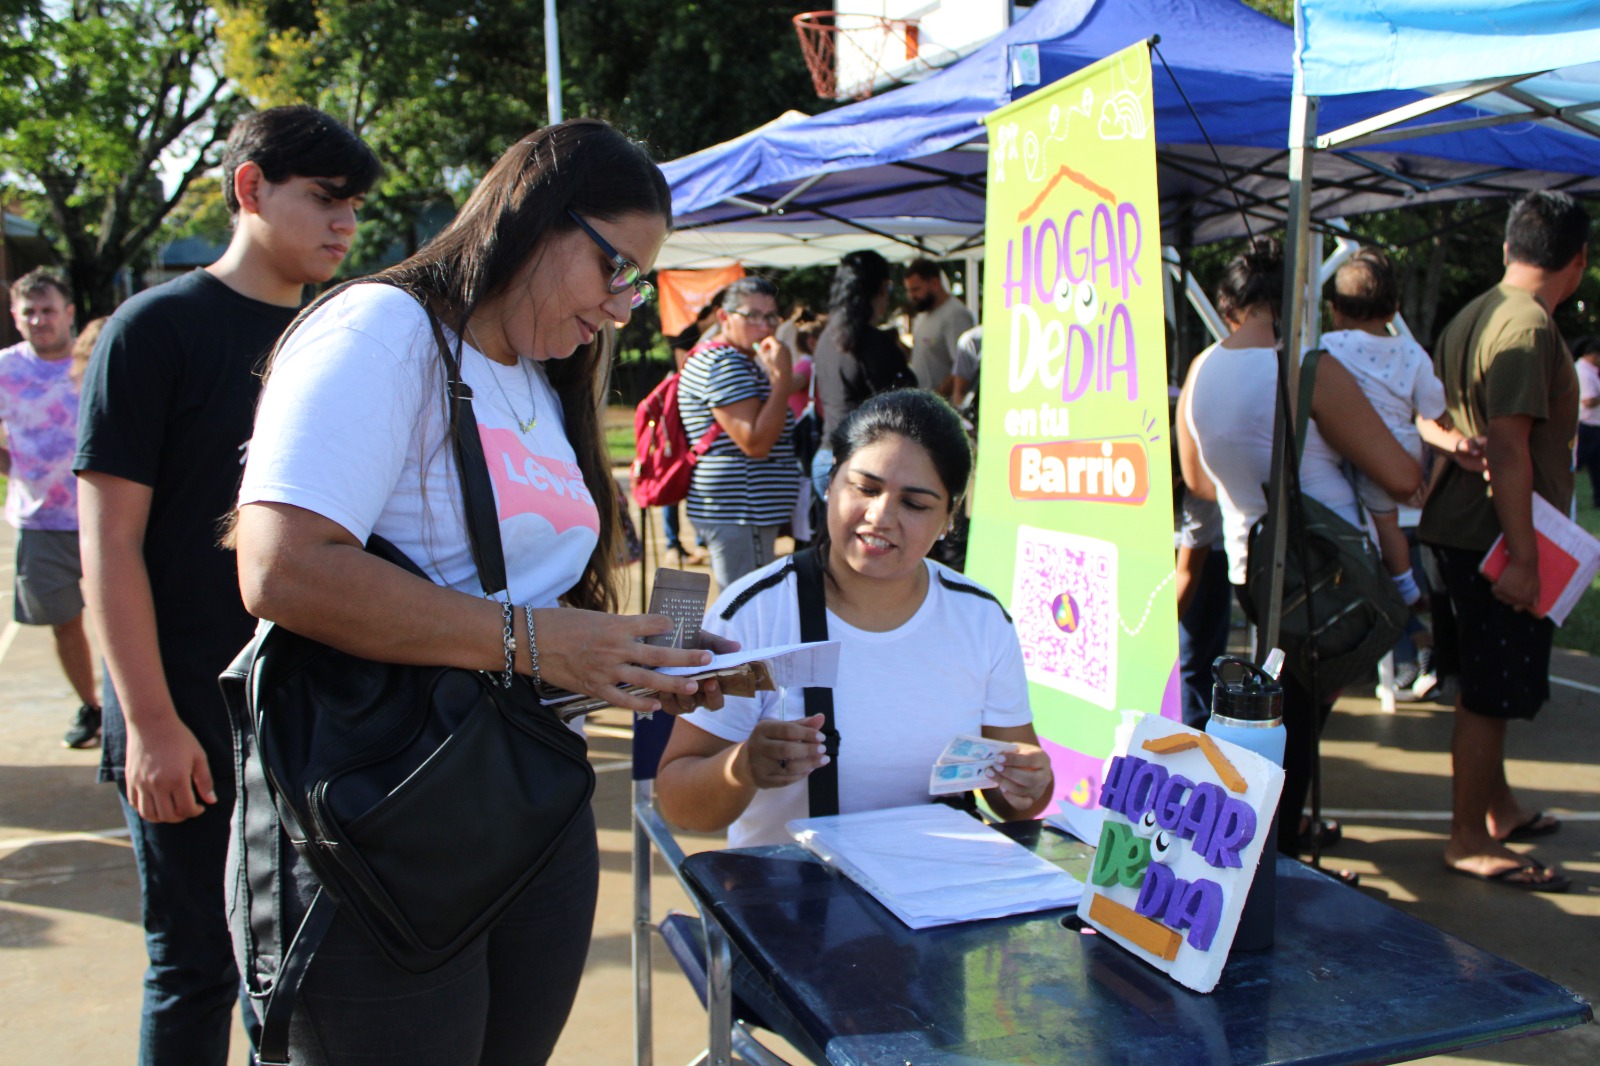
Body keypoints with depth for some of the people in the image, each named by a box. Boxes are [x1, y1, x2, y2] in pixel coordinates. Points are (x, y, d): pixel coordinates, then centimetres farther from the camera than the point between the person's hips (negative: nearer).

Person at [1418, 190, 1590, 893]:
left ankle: (1498, 806, 35)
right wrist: (1522, 558, -25)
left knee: (1488, 686, 21)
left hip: (1462, 532, 10)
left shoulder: (1473, 316, 12)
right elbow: (1510, 447, -25)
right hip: (1499, 541, -10)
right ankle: (1469, 841, 8)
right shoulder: (1529, 326, -18)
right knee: (1493, 694, -2)